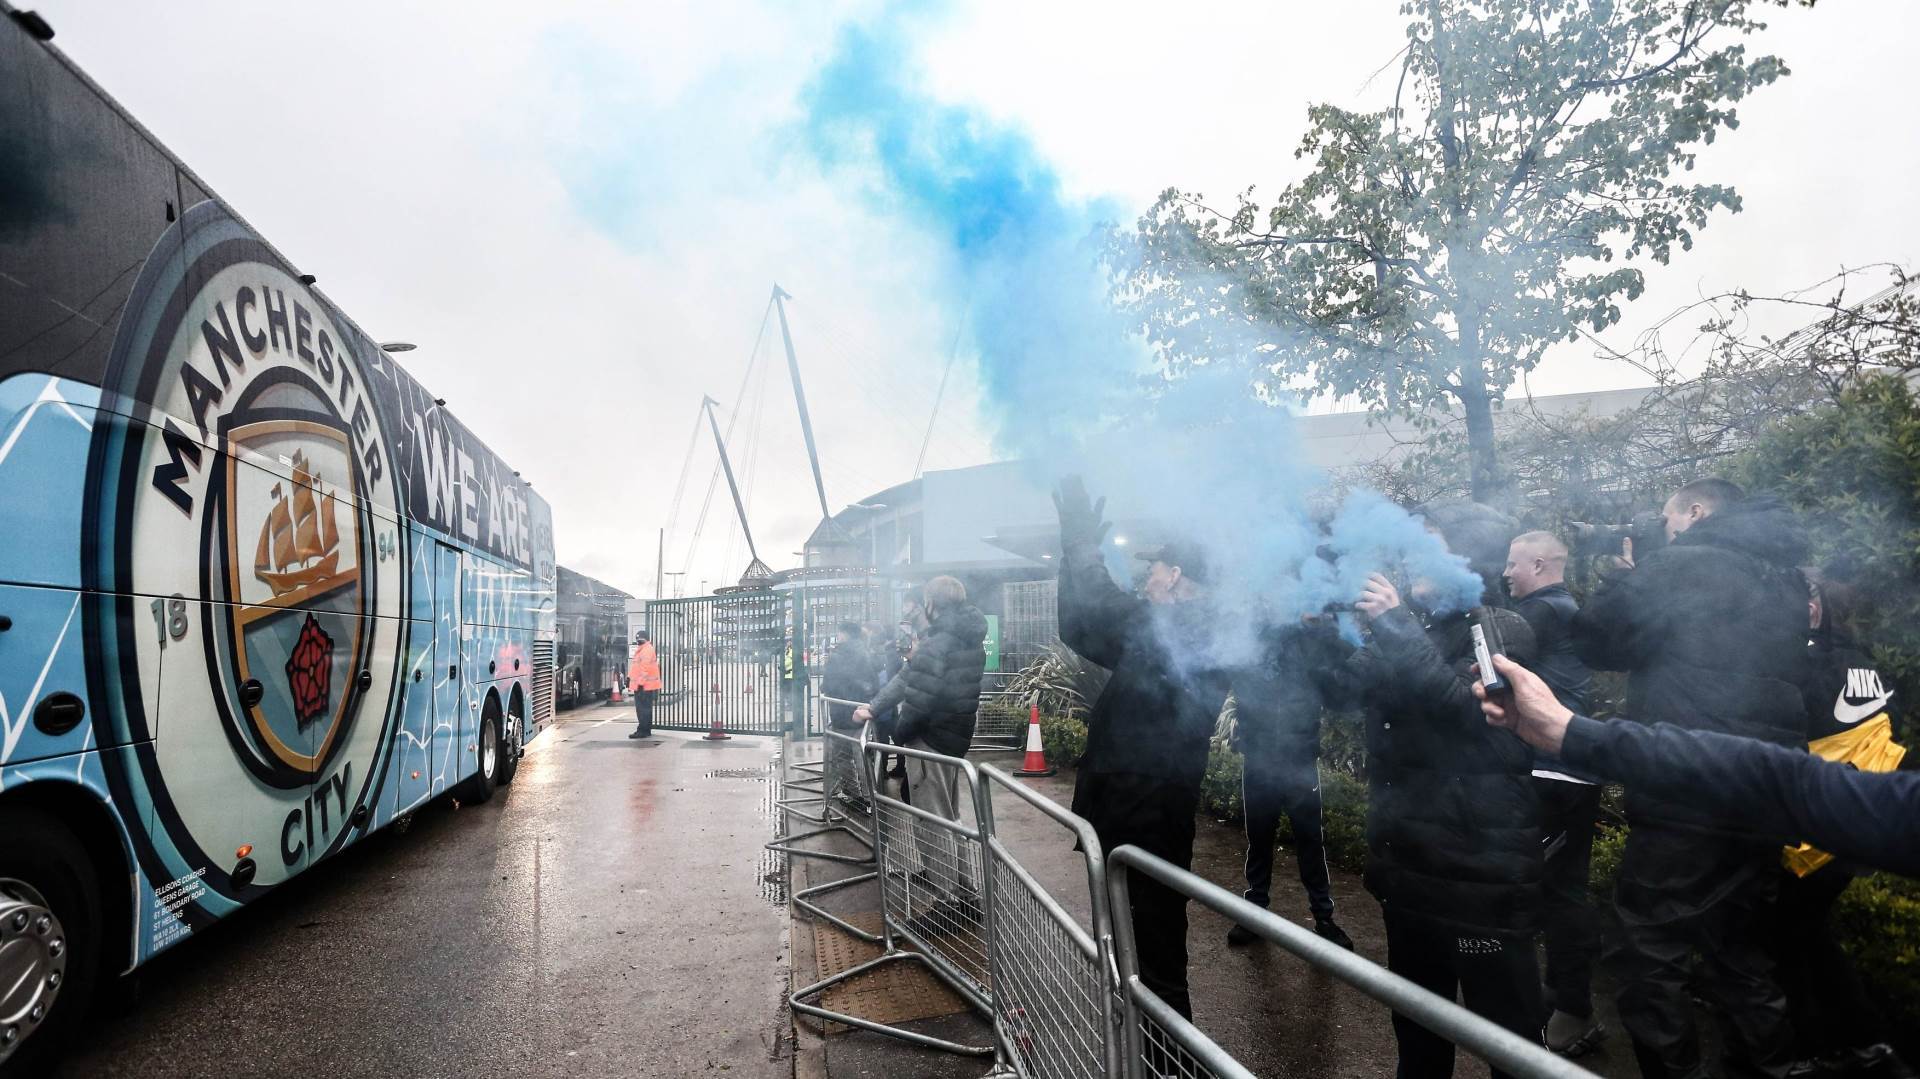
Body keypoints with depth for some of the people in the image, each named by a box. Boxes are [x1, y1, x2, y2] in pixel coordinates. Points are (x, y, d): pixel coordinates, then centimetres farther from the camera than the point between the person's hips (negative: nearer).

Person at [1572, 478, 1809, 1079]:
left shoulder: (1679, 567, -9)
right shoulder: (1786, 582, 14)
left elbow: (1594, 641, -3)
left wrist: (1630, 581, 14)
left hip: (1687, 803, -8)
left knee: (1651, 961, 3)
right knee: (1745, 959, 20)